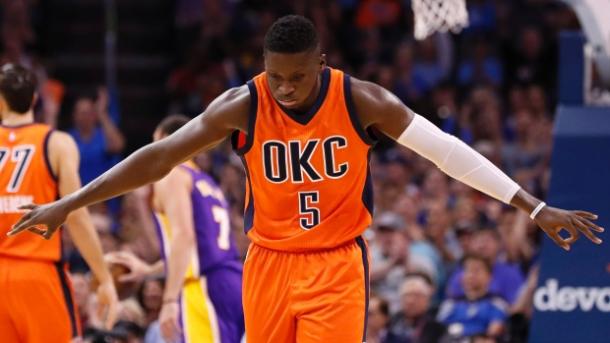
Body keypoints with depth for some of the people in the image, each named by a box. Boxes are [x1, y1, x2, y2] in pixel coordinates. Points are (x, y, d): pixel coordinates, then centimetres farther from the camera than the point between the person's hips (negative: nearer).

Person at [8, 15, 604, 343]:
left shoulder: (361, 101, -14)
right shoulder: (242, 106, -13)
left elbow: (448, 151, -13)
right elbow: (159, 156, -10)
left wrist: (537, 209, -15)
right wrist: (68, 205, -13)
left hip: (337, 262, -1)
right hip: (269, 263, 1)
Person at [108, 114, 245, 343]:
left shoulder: (170, 175, 0)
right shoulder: (206, 183, 27)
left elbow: (183, 236, -15)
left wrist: (170, 300, -20)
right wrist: (148, 270, 47)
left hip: (206, 290, -9)